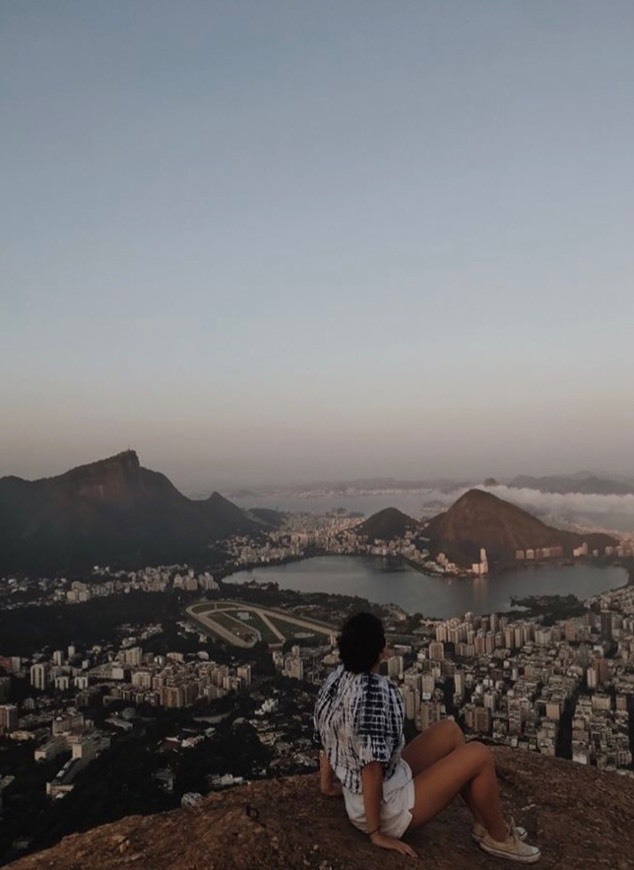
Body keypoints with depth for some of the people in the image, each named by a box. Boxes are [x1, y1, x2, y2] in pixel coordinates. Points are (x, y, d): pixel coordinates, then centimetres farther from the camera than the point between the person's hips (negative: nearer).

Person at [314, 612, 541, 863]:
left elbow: (327, 739, 8)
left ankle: (483, 823, 26)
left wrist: (327, 784, 22)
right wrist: (376, 833, -19)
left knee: (449, 730, 15)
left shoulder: (336, 678, -4)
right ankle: (499, 837, 18)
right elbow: (372, 766, -30)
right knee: (480, 756, -7)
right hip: (385, 807, -9)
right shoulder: (376, 691, -31)